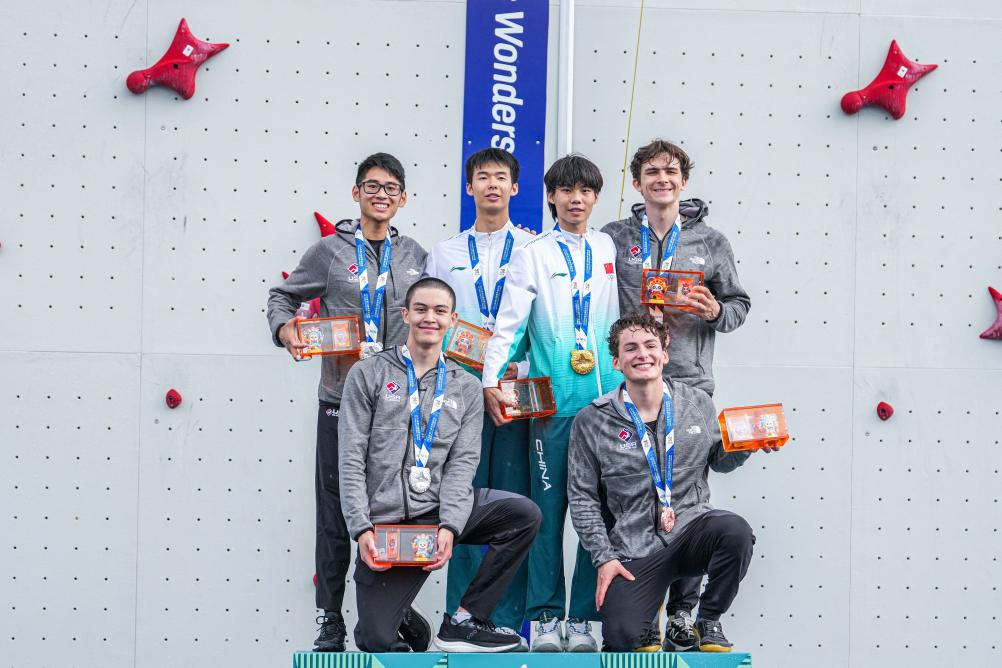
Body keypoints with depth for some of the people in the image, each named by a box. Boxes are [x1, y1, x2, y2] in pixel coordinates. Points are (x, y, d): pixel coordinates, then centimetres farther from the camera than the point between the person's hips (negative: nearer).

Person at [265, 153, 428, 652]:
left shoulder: (416, 257, 10)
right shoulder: (330, 251, 2)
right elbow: (282, 296, 11)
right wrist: (285, 329, -9)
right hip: (342, 399, -2)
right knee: (336, 512, 1)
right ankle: (330, 624, 8)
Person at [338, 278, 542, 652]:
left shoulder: (466, 388, 9)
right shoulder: (368, 375, 2)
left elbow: (463, 463, -1)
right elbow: (351, 459, -4)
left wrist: (449, 526, -17)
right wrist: (362, 529, -15)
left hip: (439, 509, 3)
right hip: (384, 520, -3)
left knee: (524, 514, -21)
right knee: (377, 642, -11)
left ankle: (464, 622, -11)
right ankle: (393, 616, 28)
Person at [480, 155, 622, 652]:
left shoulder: (609, 250, 12)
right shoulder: (532, 255, 3)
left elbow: (621, 319, 17)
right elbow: (509, 322, -4)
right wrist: (491, 379, -14)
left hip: (606, 397, 3)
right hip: (553, 400, -3)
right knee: (549, 505, -2)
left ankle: (582, 617, 7)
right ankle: (545, 617, 5)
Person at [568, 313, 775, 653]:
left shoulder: (698, 404, 5)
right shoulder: (593, 421, -1)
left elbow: (719, 460, 20)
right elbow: (582, 498, 3)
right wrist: (603, 558, -6)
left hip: (692, 527, 2)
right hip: (635, 550, -2)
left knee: (735, 531, -33)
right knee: (621, 638, -23)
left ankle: (709, 622, -5)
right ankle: (646, 628, 19)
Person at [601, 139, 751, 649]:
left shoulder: (711, 241, 10)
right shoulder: (613, 238, 8)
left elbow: (739, 305, 14)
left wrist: (715, 312, -8)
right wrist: (642, 317, -8)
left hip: (690, 384, 0)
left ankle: (682, 611, 8)